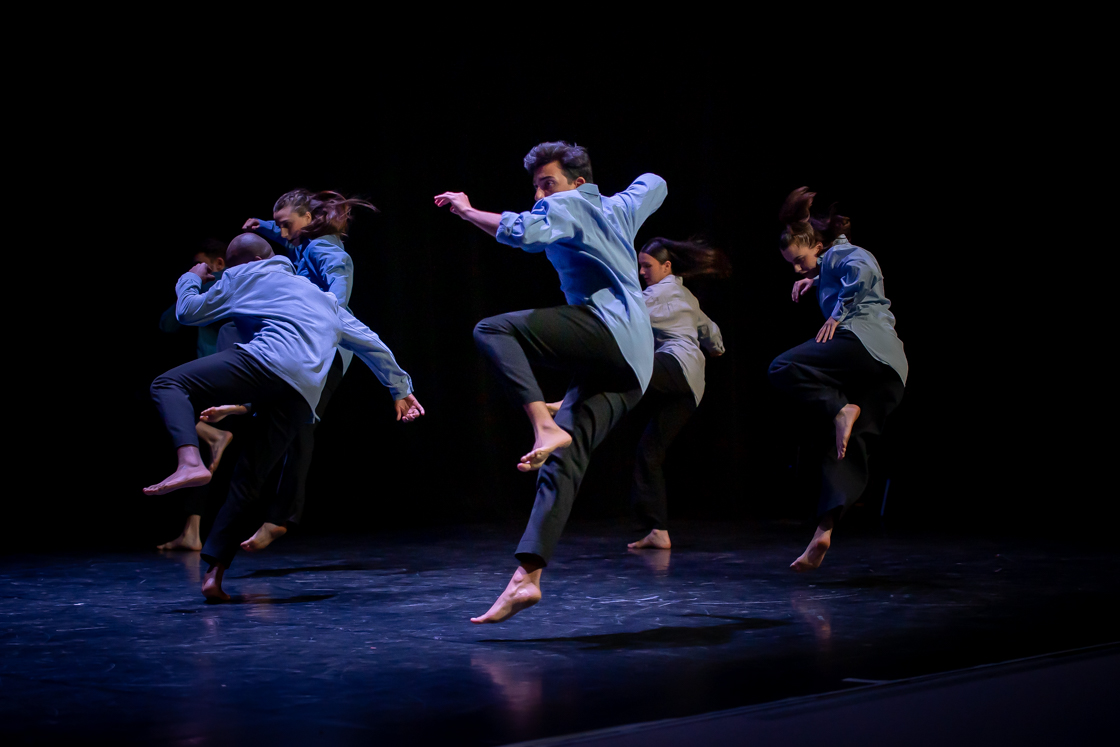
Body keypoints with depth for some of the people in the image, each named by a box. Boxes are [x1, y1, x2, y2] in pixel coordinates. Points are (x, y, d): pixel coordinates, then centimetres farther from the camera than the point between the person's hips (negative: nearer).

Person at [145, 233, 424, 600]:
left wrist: (189, 279, 50)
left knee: (168, 384, -3)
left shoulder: (243, 277, 22)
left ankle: (190, 462, -32)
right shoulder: (323, 299, 39)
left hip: (265, 363, -6)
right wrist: (401, 388, 46)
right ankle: (215, 572, 3)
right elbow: (371, 343, 39)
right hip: (301, 397, 6)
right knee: (249, 478, 10)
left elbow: (189, 312, 28)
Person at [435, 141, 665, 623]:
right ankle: (527, 577, -13)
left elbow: (521, 231, -14)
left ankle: (545, 426, -34)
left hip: (607, 326, -9)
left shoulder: (567, 206, 6)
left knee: (492, 330, -17)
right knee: (563, 461, -3)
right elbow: (654, 185, 52)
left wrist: (467, 211, -1)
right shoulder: (619, 209, 31)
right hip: (629, 369, 9)